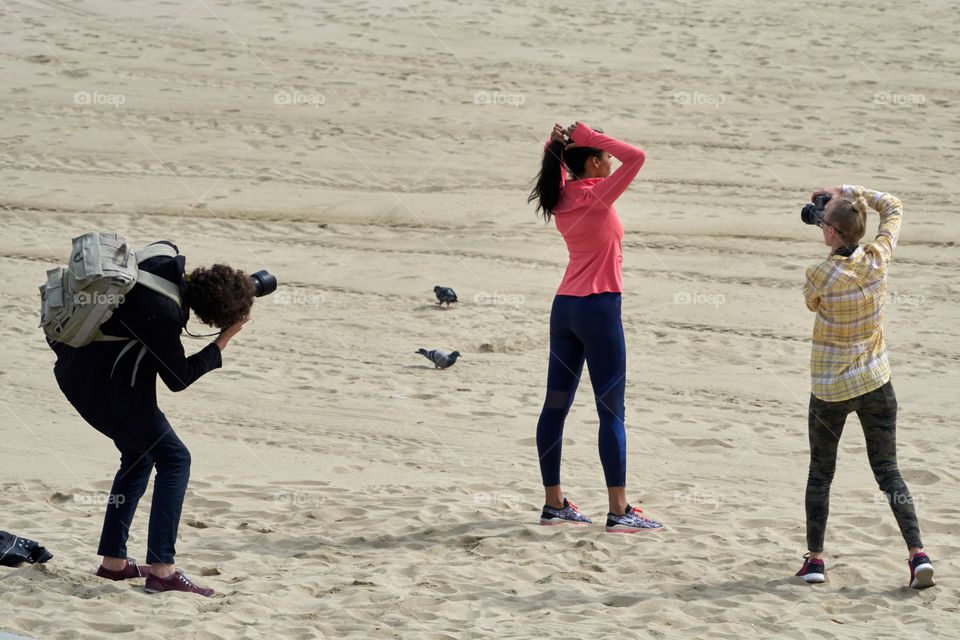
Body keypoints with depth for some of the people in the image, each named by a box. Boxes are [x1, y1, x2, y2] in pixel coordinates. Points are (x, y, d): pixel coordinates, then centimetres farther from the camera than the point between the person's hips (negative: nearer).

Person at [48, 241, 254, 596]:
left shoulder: (167, 256, -9)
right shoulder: (163, 316, -31)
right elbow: (178, 378, -17)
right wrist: (226, 337, -12)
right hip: (105, 389, -10)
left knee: (139, 456, 19)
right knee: (173, 459, -5)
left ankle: (113, 560, 22)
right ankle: (161, 570, -10)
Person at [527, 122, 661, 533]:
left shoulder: (561, 197, 7)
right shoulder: (596, 197, -14)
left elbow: (551, 159, 27)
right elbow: (636, 157, -20)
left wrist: (559, 143, 4)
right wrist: (587, 135, -13)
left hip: (565, 307, 8)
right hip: (598, 306, -8)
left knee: (556, 406, 9)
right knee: (611, 412, -5)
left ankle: (553, 503, 15)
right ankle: (619, 511, -6)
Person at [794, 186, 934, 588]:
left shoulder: (821, 275, -19)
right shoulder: (877, 260, -8)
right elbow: (893, 207, 9)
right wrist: (847, 192, 11)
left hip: (830, 389, -3)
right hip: (876, 382, 3)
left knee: (820, 472, 15)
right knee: (888, 472, 7)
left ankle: (814, 558, 15)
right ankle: (918, 554, -7)